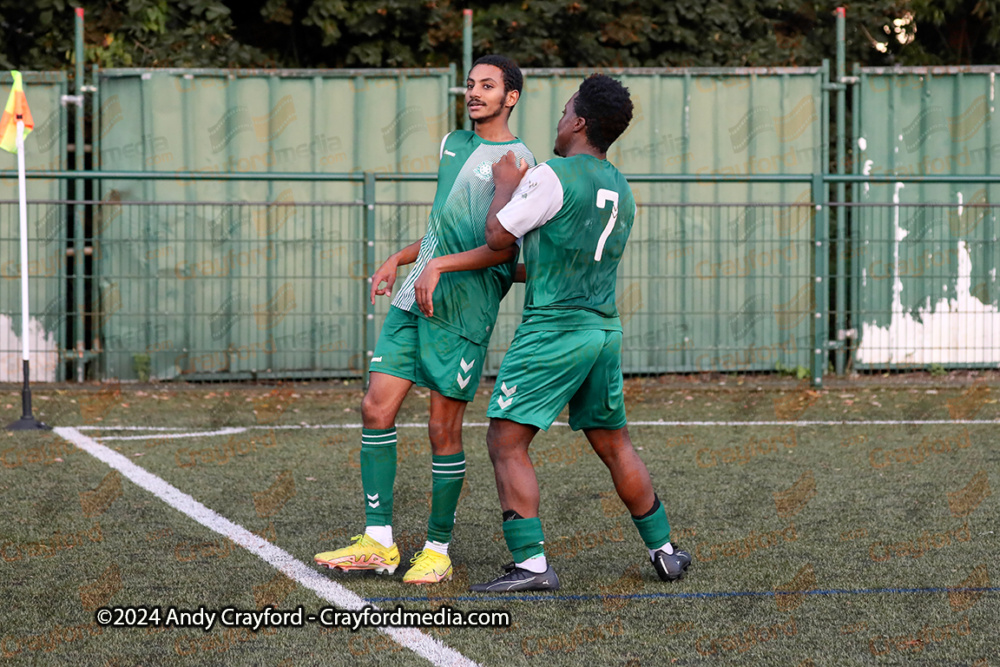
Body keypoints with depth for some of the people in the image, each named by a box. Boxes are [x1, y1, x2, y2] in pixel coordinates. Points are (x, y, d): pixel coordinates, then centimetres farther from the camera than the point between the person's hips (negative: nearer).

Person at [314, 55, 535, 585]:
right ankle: (378, 543, 5)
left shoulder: (516, 160, -7)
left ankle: (437, 550, 9)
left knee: (443, 431, -3)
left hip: (462, 309, -7)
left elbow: (505, 249, -15)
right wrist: (399, 259, 23)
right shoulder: (453, 144, 18)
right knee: (376, 408, 0)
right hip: (413, 300, 7)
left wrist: (441, 265, -22)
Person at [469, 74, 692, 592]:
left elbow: (498, 235, -9)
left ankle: (530, 563, -10)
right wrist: (514, 271, 33)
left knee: (505, 442, -4)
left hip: (552, 329, -8)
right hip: (604, 327, 8)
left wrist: (505, 184, 6)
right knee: (614, 445, 19)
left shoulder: (552, 177, -12)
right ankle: (663, 551, 24)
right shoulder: (621, 191, 14)